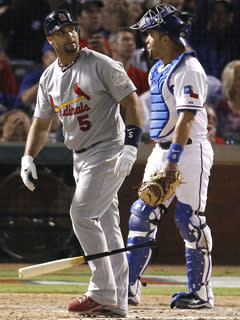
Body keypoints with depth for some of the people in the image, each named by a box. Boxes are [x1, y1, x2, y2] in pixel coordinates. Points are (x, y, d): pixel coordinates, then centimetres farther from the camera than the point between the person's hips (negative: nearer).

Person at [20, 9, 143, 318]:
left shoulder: (101, 65, -9)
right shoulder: (48, 77, 11)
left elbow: (132, 103, -11)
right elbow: (41, 123, 19)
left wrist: (130, 146, -21)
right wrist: (28, 158, 5)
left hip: (108, 151, -7)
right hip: (81, 157, 7)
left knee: (82, 214, -16)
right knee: (105, 225, 7)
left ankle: (103, 293, -12)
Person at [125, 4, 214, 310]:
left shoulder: (189, 69, -15)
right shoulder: (158, 70, 15)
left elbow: (186, 118, -23)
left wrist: (173, 160, -29)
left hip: (189, 150, -9)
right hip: (162, 149, 9)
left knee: (190, 221, -7)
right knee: (142, 215, 5)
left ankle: (201, 292, 0)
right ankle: (130, 287, 7)